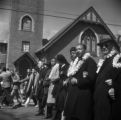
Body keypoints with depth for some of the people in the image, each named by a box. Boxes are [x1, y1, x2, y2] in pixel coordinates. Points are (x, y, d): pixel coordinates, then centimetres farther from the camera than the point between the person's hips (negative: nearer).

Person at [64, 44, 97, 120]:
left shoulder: (89, 61, -7)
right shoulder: (76, 61, 19)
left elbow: (91, 78, -16)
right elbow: (71, 74, 23)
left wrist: (77, 81, -12)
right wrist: (71, 79, -1)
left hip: (83, 94, -8)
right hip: (73, 93, 8)